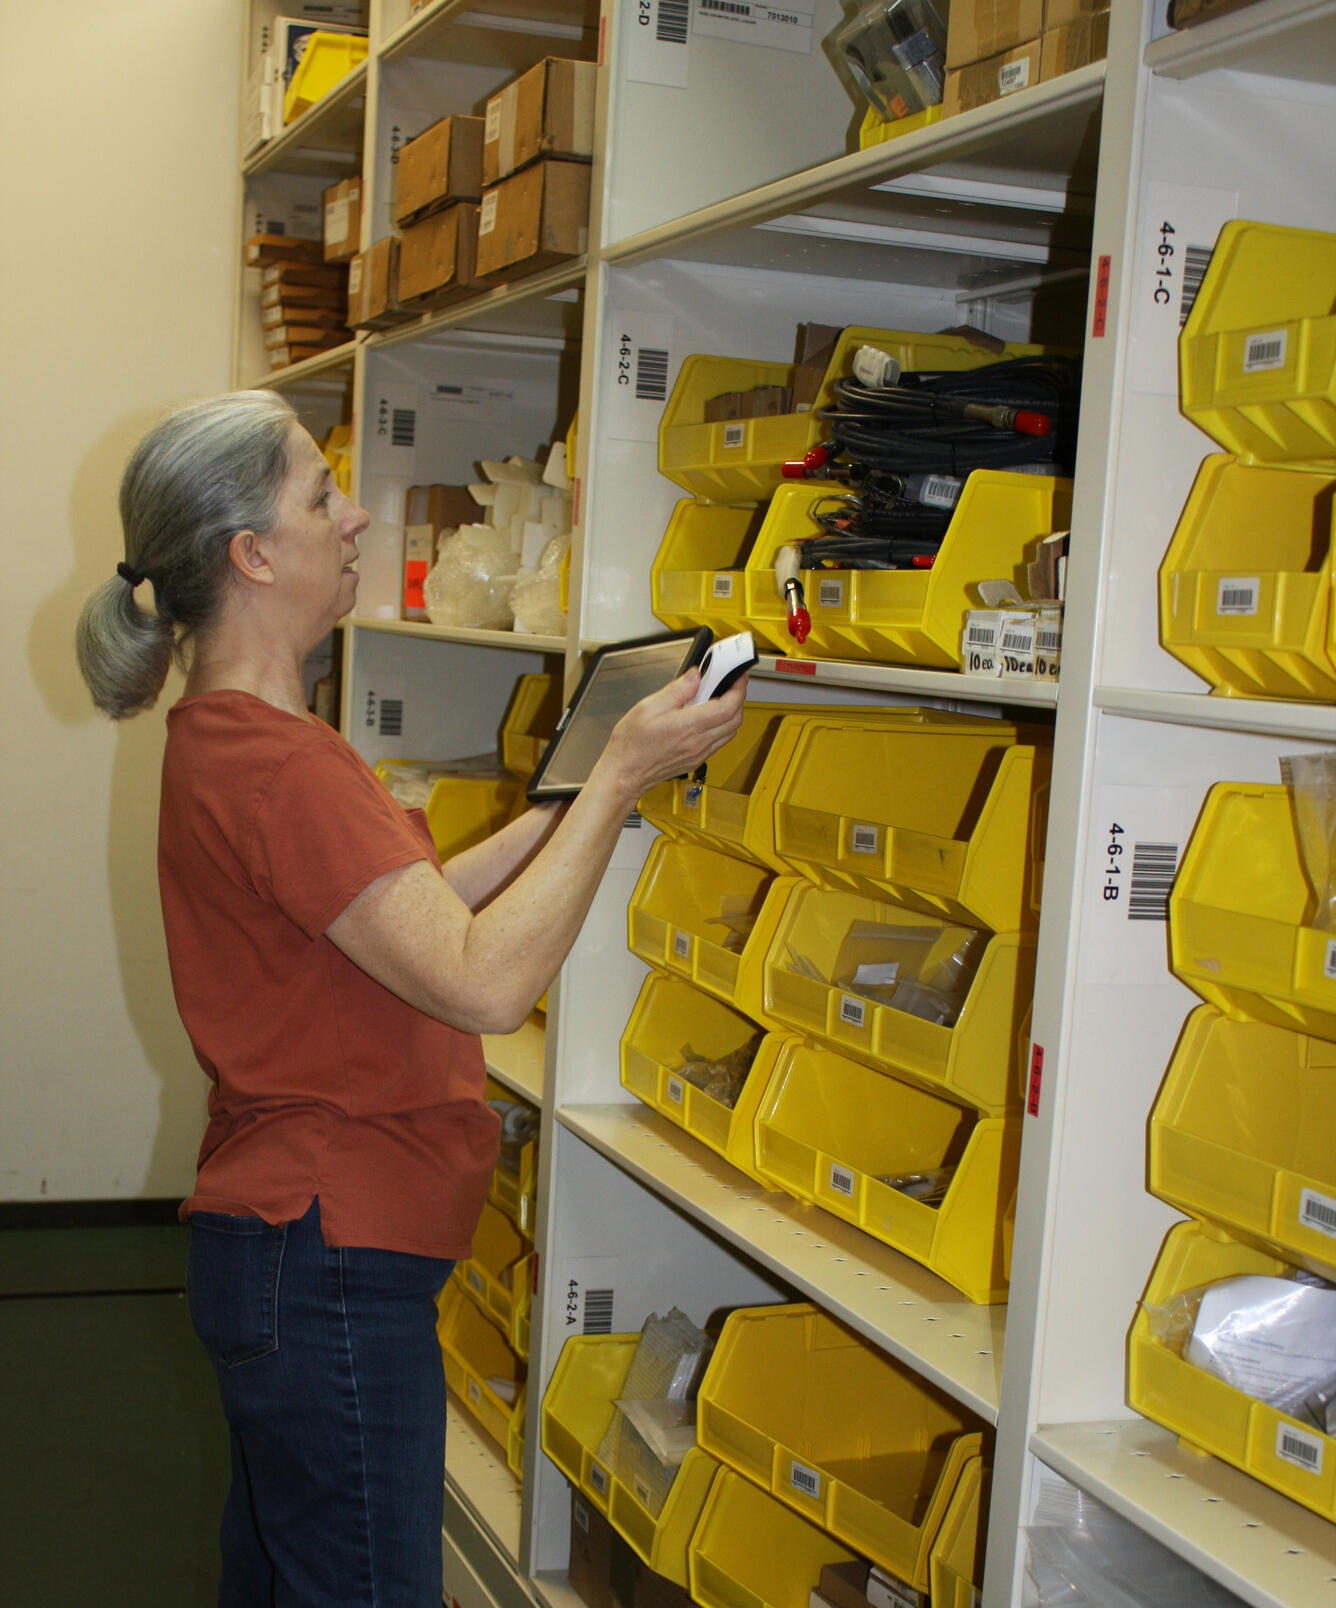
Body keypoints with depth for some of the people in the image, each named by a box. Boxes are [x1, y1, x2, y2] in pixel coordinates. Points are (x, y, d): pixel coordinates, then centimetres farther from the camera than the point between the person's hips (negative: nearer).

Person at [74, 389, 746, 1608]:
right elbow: (485, 981, -26)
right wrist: (617, 781, -19)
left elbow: (415, 909, 16)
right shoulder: (273, 764, -23)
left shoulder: (233, 735, 11)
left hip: (282, 1247, 11)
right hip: (330, 1265, -11)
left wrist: (565, 811, 10)